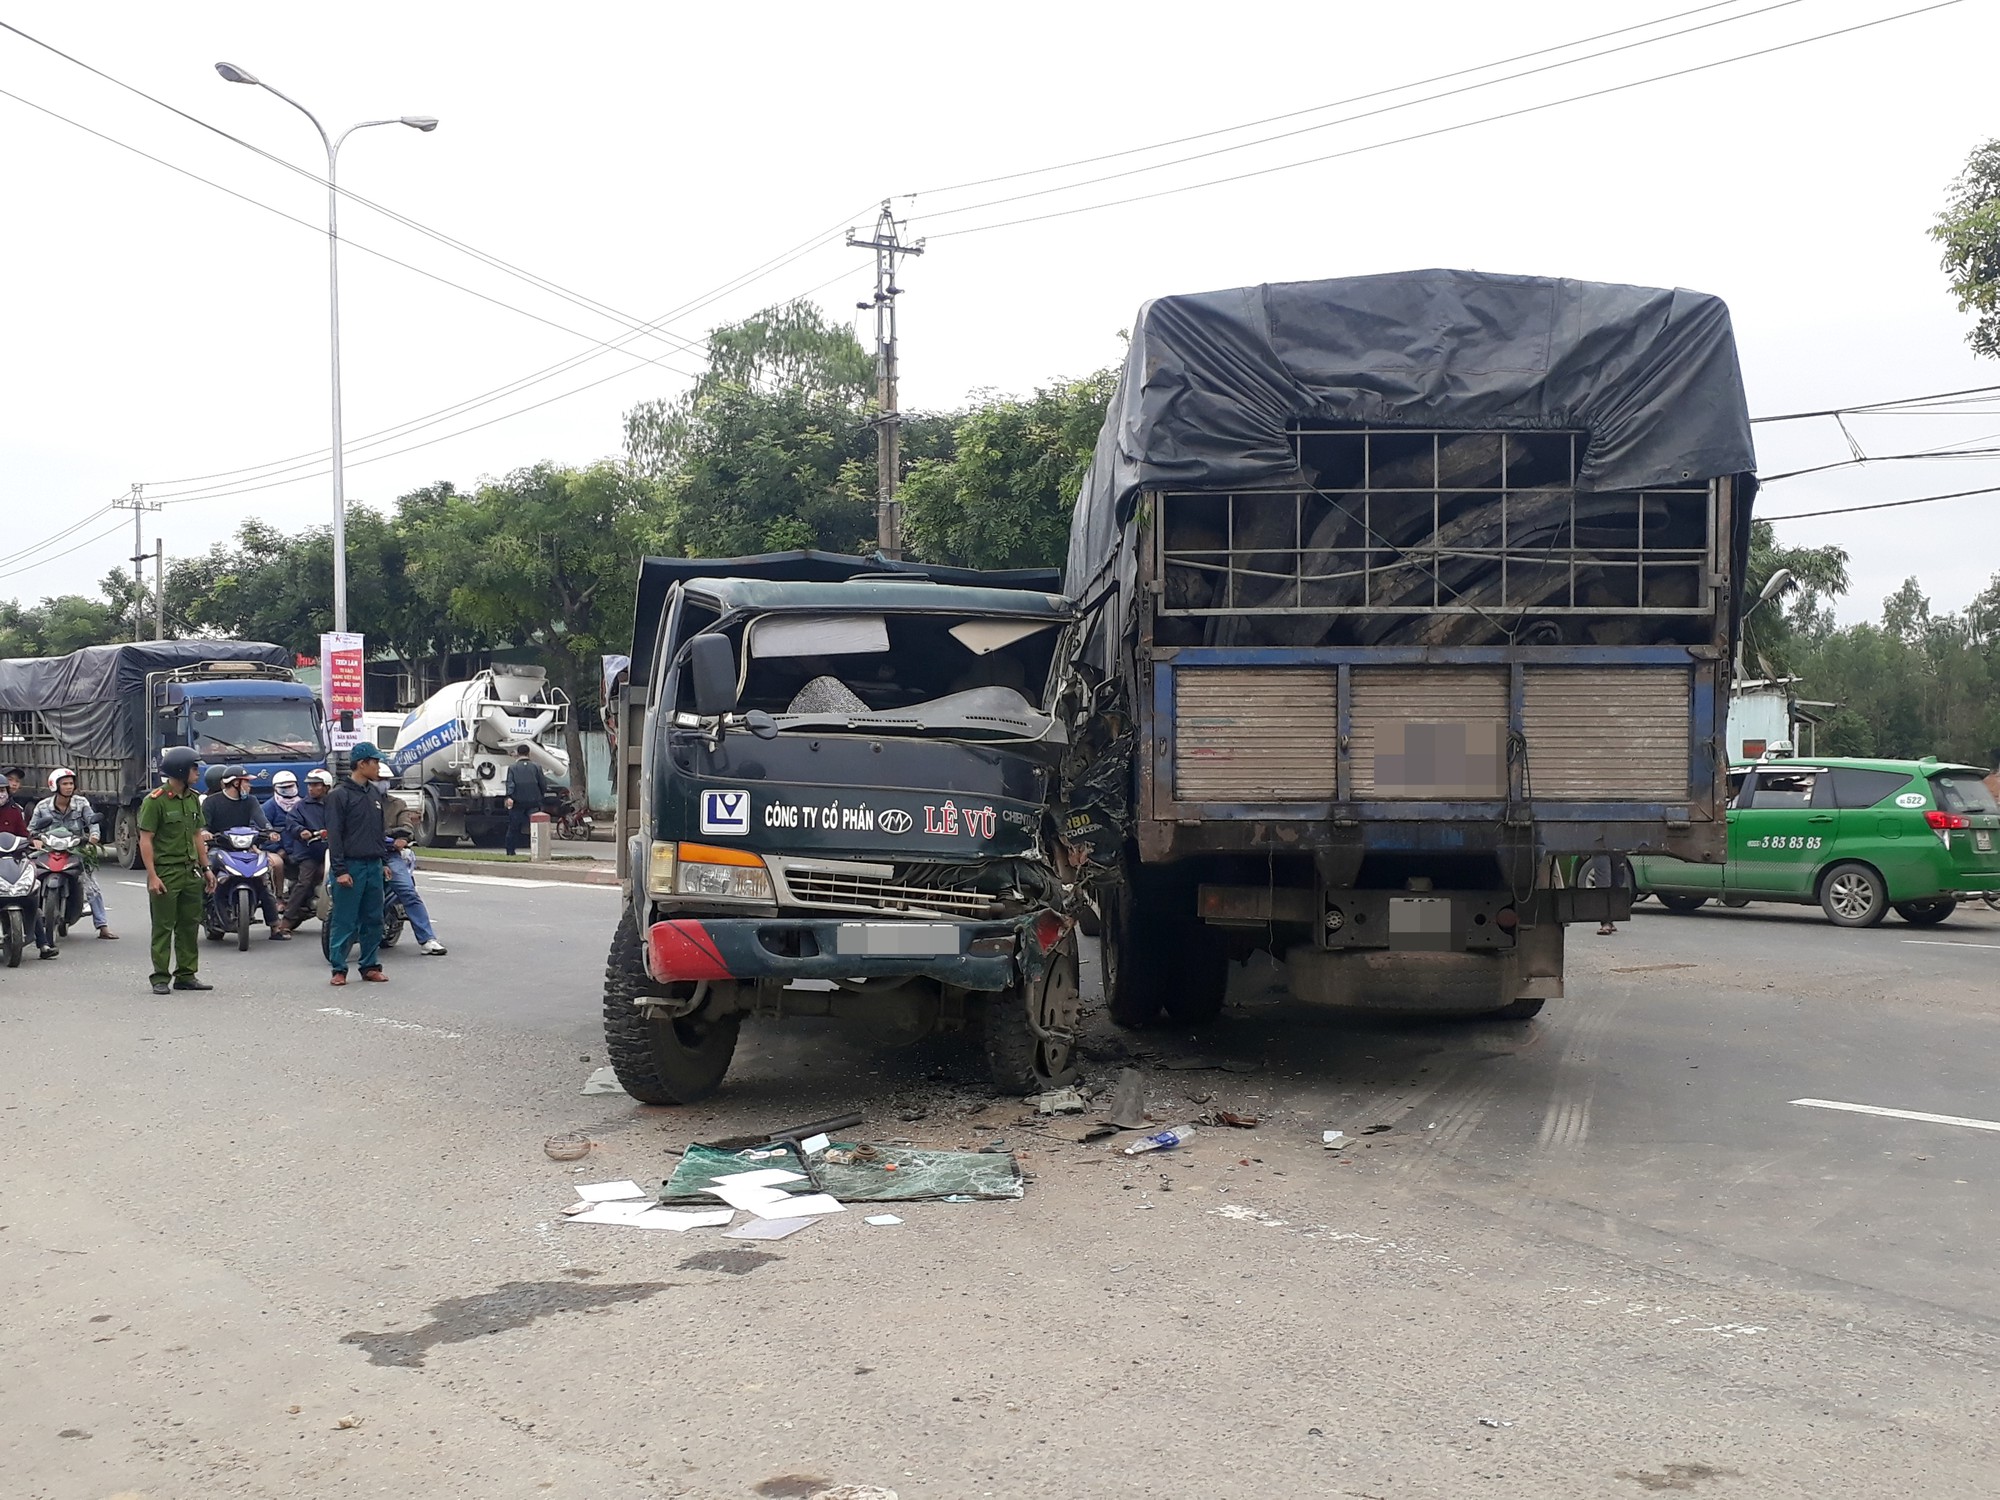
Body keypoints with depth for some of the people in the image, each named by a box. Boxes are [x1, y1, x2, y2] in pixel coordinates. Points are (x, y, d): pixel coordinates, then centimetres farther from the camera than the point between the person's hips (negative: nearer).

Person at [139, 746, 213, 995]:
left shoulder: (193, 798, 12)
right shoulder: (155, 800, -11)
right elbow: (145, 840, -12)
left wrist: (205, 868, 15)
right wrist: (152, 876, -18)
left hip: (191, 872, 7)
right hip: (165, 874, -7)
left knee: (190, 925, 9)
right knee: (163, 927, -2)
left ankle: (186, 975, 16)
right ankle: (160, 978, 4)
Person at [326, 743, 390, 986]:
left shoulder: (375, 793, 14)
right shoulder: (339, 795, -7)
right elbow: (334, 835, -10)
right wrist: (340, 870, -15)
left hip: (374, 865, 6)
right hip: (351, 866, -6)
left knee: (373, 920, 8)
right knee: (345, 920, -2)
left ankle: (370, 966, 15)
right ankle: (339, 969, 3)